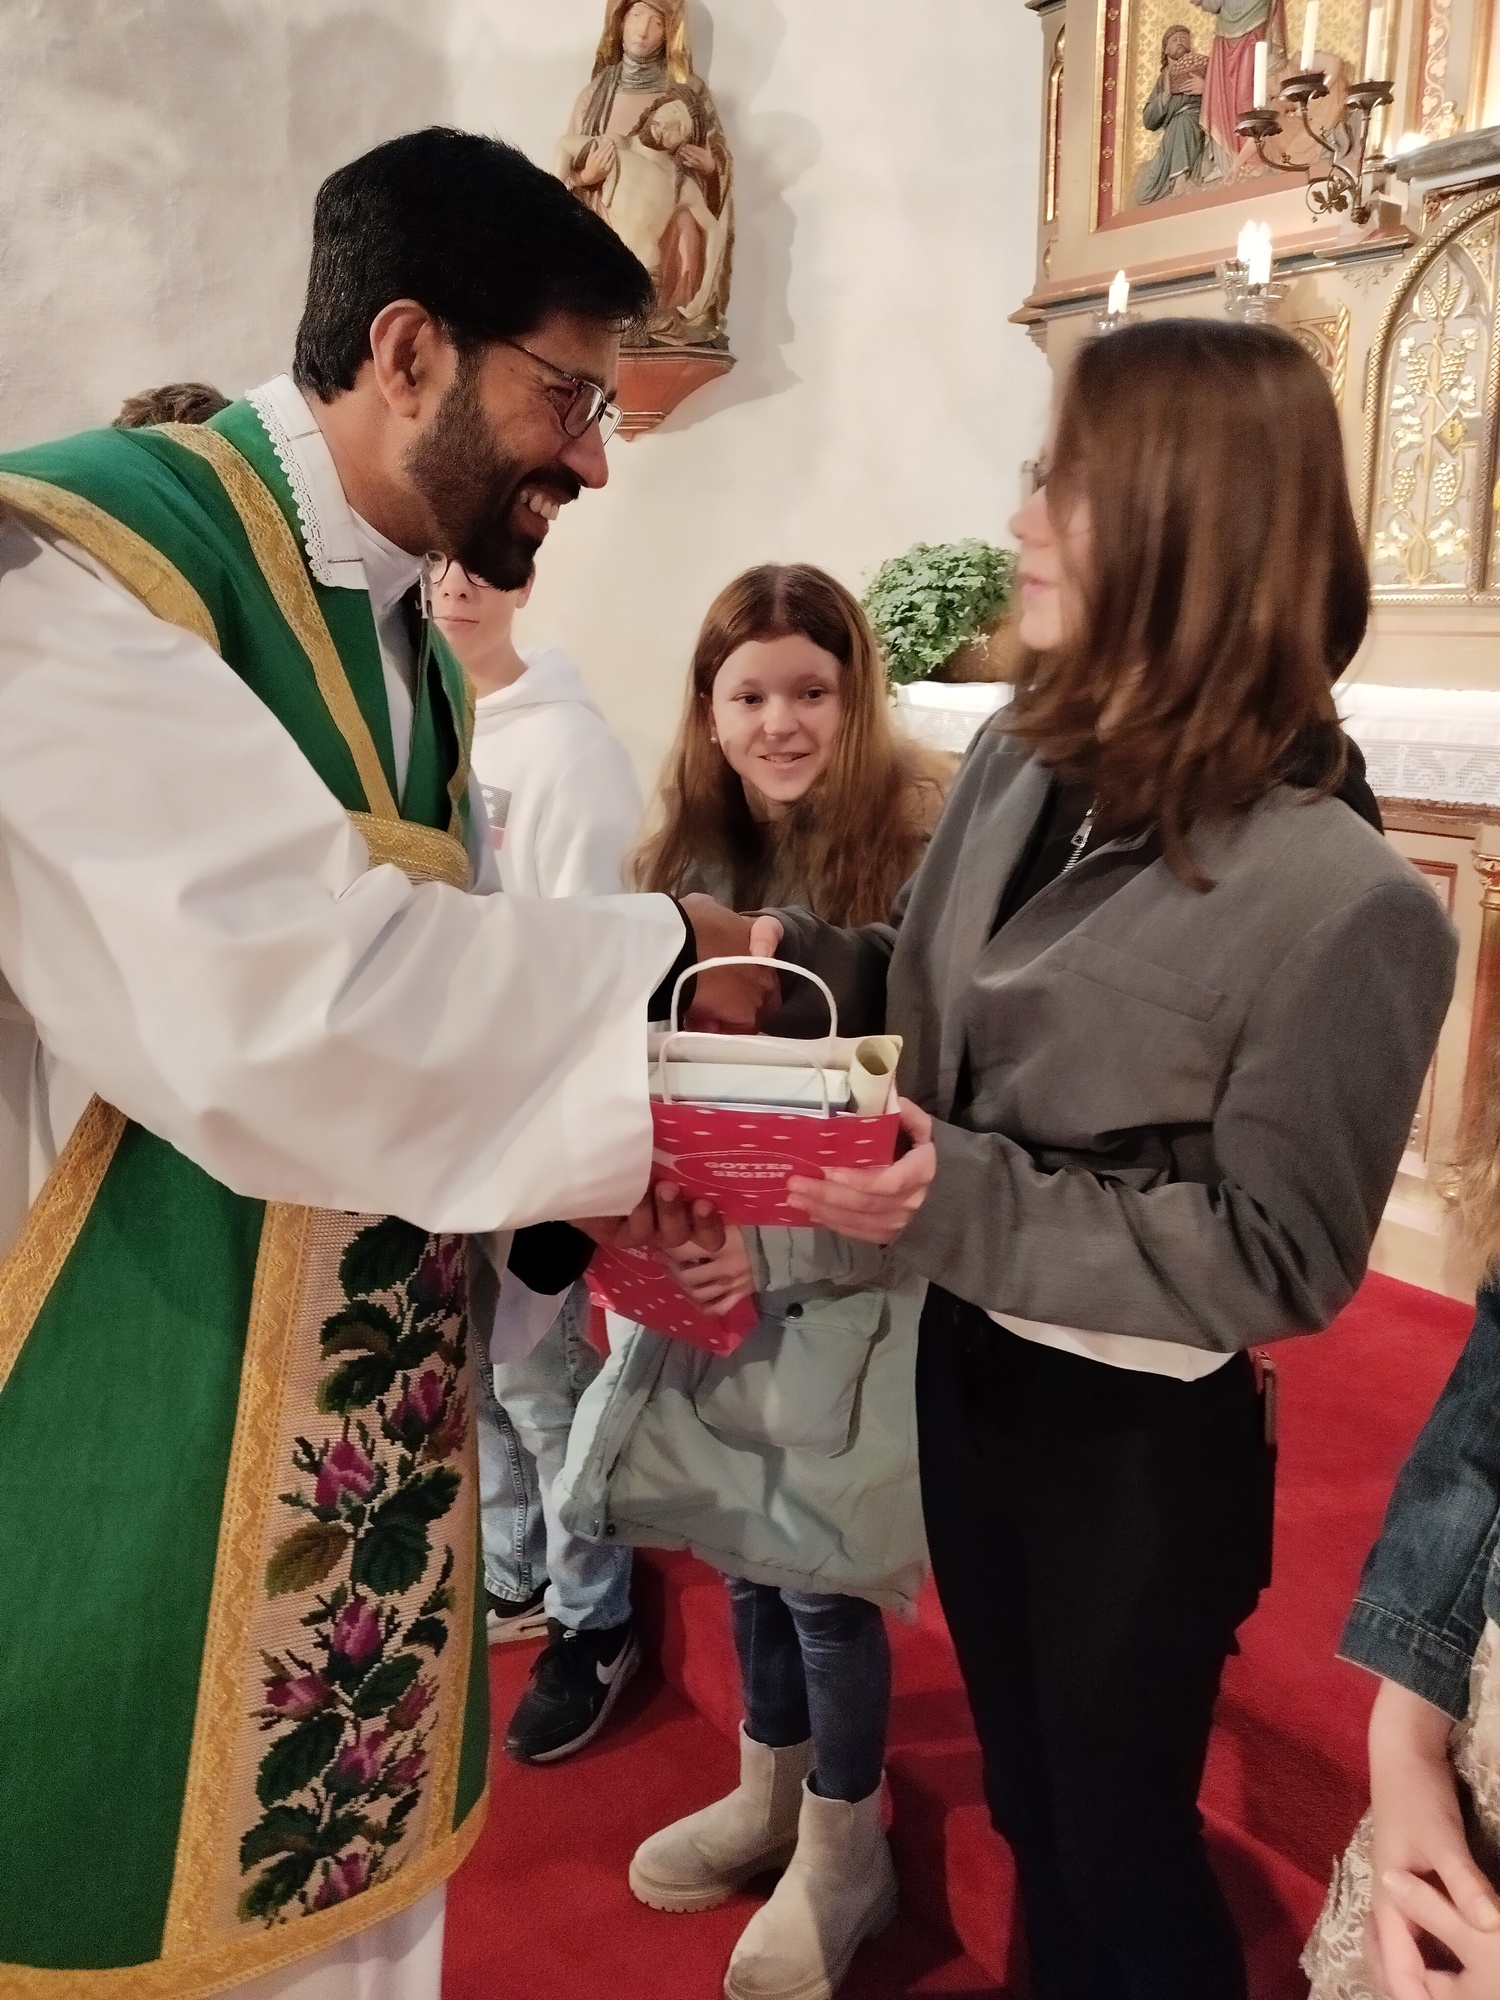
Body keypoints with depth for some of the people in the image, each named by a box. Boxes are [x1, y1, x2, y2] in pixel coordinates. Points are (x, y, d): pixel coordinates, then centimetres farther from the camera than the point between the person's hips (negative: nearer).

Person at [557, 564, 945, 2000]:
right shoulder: (689, 854, 3)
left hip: (852, 1278, -5)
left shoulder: (919, 855, -16)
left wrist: (780, 1239, -22)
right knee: (742, 1547, 18)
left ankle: (843, 1854, 31)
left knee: (820, 1568, 5)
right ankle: (767, 1796, 43)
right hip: (713, 1267, 6)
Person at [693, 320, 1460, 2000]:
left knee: (1119, 1837, 19)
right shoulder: (1016, 763, -5)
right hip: (966, 1368, 7)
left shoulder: (1337, 896, -25)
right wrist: (781, 957, -9)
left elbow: (1278, 1261, -21)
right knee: (1023, 1795, 29)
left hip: (1141, 1440, -6)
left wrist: (966, 1204, -30)